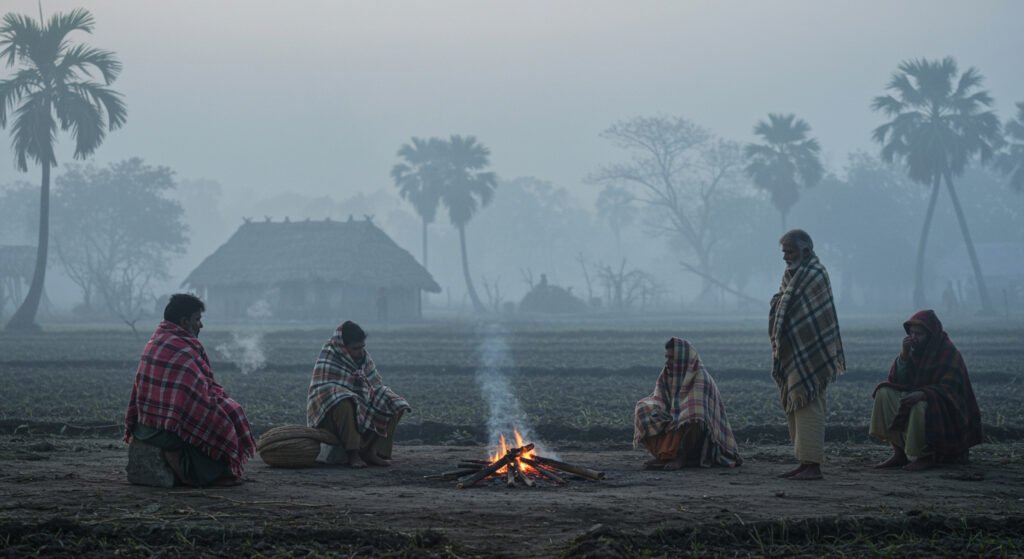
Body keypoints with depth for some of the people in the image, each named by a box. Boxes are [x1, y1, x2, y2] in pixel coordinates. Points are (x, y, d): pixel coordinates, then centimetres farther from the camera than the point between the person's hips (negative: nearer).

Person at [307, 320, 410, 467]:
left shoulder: (363, 357, 5)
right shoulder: (328, 360, -16)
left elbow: (376, 386, 11)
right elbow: (322, 392, -25)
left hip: (362, 410, 7)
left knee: (395, 407, -4)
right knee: (345, 404, -39)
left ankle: (370, 451, -14)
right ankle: (352, 455, -33)